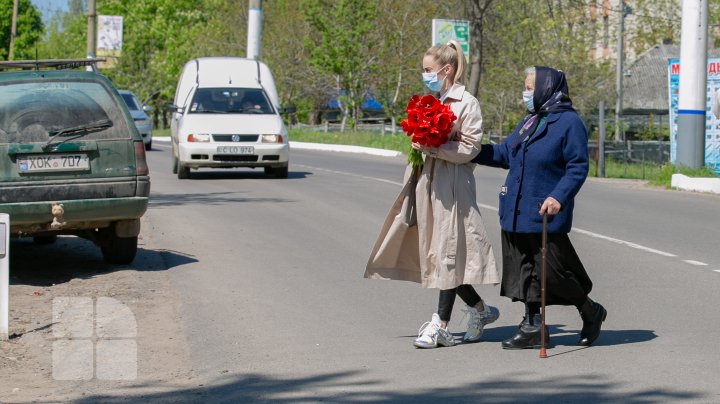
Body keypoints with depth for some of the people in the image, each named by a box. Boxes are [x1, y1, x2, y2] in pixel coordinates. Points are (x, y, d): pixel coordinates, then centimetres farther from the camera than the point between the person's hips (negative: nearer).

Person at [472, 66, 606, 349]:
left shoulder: (569, 122, -10)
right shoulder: (528, 121, 14)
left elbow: (578, 167, -14)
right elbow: (504, 153, 21)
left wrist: (559, 197, -26)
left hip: (546, 215, -8)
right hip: (517, 213, 8)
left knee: (552, 272, -4)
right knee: (525, 271, 8)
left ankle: (591, 313, 17)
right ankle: (533, 327, 15)